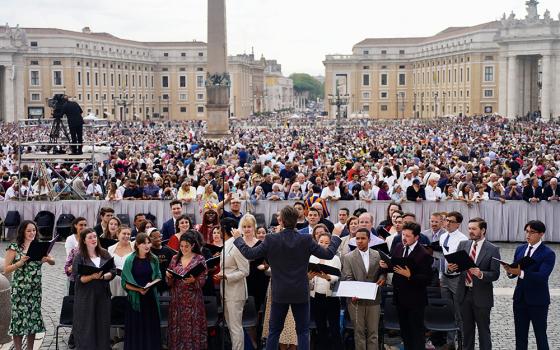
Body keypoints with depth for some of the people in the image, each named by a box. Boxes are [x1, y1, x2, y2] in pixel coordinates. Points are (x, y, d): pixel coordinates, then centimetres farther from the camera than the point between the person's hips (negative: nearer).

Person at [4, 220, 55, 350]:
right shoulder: (14, 247, -4)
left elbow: (53, 262, 7)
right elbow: (6, 269, -6)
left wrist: (47, 259, -16)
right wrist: (20, 262, -21)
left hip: (36, 289, 4)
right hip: (19, 290, -4)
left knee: (34, 319, 8)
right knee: (19, 319, -2)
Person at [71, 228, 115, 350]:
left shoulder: (105, 254, 6)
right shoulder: (79, 257, -4)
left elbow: (113, 272, 2)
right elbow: (77, 278, -11)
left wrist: (102, 276, -17)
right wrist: (93, 276, -24)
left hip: (103, 295, 3)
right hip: (86, 297, -3)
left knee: (103, 326, 6)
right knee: (87, 328, 0)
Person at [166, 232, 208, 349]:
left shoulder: (200, 259, -3)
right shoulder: (175, 258, 8)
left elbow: (202, 281, -8)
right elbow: (169, 282, 9)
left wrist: (193, 280, -27)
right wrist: (168, 276, -12)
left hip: (193, 300, -3)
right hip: (177, 299, 3)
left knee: (192, 328, -2)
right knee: (177, 327, 5)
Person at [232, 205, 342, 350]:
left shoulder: (271, 240, -11)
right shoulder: (307, 240, -10)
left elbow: (249, 254, -6)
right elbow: (328, 254, -3)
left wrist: (238, 239, 11)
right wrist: (336, 236, 14)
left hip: (279, 294, 0)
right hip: (301, 294, 0)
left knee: (274, 331, 11)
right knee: (303, 331, 7)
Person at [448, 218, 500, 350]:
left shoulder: (492, 250, -7)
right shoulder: (463, 245, 6)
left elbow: (495, 274, -11)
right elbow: (455, 264, 6)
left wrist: (481, 274, -29)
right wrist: (451, 268, -17)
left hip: (481, 295, -4)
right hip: (464, 293, 4)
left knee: (483, 330, 5)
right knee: (467, 328, 15)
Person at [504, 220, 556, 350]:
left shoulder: (548, 254, -11)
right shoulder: (520, 249, 8)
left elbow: (542, 276, -23)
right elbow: (515, 272, 6)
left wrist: (521, 272, -35)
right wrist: (510, 270, -18)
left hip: (538, 301, -5)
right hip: (520, 298, 5)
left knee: (540, 335, 5)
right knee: (520, 335, 11)